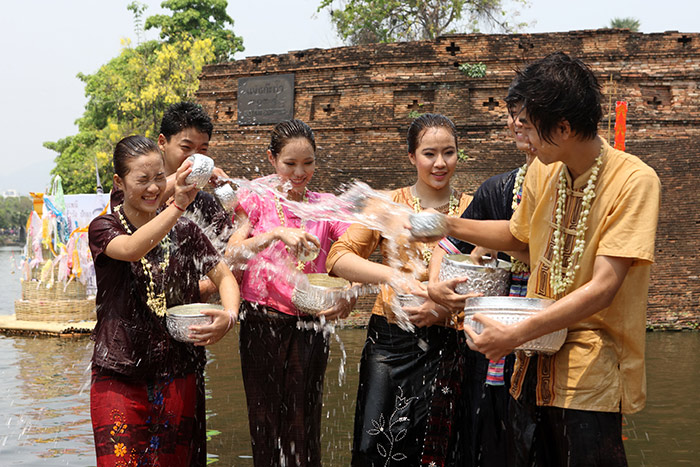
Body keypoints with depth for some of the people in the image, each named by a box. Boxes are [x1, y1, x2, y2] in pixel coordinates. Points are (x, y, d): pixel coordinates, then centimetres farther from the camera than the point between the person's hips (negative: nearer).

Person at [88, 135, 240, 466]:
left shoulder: (182, 231, 6)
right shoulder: (104, 228, -3)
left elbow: (224, 275, 2)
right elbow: (132, 249, -25)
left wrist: (229, 315, -20)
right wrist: (178, 205, -40)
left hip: (177, 377, 3)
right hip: (120, 377, -2)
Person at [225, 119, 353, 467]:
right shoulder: (259, 199, 1)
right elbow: (232, 255, -13)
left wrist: (348, 296, -24)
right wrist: (276, 233, -29)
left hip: (309, 324, 1)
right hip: (262, 323, -1)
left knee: (303, 423, 2)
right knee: (265, 420, 6)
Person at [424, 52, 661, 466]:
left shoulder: (634, 181, -15)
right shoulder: (543, 172, 5)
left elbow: (602, 288, -21)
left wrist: (516, 334, -25)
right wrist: (446, 223, 17)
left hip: (591, 372, -6)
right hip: (536, 366, 6)